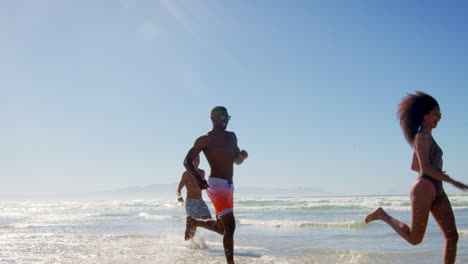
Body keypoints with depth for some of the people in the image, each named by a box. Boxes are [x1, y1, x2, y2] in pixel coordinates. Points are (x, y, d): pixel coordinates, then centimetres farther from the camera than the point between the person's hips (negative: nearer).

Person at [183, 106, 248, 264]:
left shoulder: (231, 137, 17)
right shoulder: (205, 139, -4)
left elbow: (237, 161, 25)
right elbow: (187, 161, -5)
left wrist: (242, 156, -1)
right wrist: (198, 178, -23)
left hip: (229, 185, 8)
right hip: (216, 184, -8)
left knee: (221, 228, 18)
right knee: (230, 226, -16)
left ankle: (193, 222, 40)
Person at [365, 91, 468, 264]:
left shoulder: (427, 138, 21)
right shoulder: (422, 136, -8)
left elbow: (414, 166, 25)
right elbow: (426, 167, -19)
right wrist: (453, 182, -19)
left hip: (437, 191, 9)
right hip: (424, 189, -9)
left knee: (452, 235, -1)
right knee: (414, 238, -3)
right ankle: (382, 215, 13)